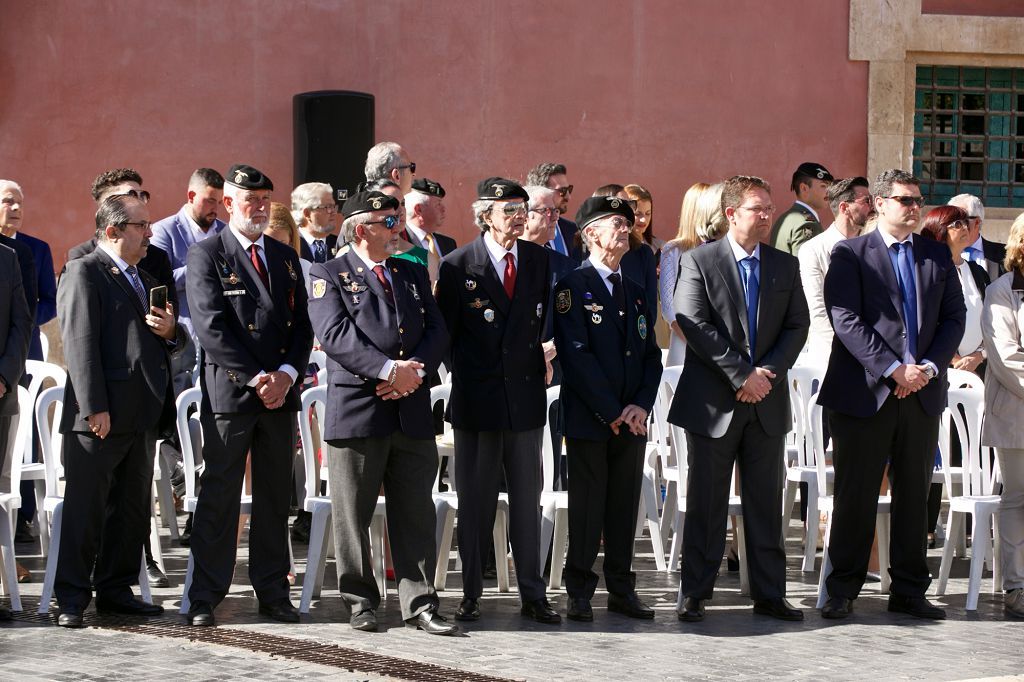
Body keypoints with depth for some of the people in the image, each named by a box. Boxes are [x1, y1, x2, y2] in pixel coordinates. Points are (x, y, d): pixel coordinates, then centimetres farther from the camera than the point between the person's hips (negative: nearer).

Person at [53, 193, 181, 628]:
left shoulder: (146, 282, 22)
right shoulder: (84, 273, -5)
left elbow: (165, 343, 29)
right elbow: (80, 343, -13)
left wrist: (171, 332, 3)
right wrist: (94, 407, -20)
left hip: (142, 414, 8)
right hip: (100, 414, -8)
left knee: (132, 509, 12)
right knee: (86, 508, -3)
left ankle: (115, 589, 21)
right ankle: (72, 598, 1)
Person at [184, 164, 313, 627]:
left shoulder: (286, 257, 15)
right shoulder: (206, 255, -2)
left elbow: (302, 325, 12)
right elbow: (211, 327, -11)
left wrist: (286, 374, -5)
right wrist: (257, 378, -14)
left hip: (280, 393, 5)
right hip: (228, 393, -5)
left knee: (276, 498, 8)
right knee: (219, 497, -2)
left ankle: (272, 592, 15)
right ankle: (205, 597, 3)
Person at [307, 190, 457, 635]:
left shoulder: (414, 274, 18)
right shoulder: (329, 277, 1)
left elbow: (437, 332, 9)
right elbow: (335, 335, -13)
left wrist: (414, 371, -10)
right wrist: (390, 370, -19)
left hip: (413, 412, 4)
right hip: (357, 412, -4)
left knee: (416, 513, 4)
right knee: (353, 515, 2)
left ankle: (419, 604, 8)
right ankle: (360, 602, 13)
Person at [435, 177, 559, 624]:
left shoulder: (539, 260, 6)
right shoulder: (458, 265, -4)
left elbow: (545, 320, 14)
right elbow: (445, 332, 0)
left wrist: (539, 363, 4)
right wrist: (462, 378, -2)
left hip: (525, 397, 3)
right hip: (477, 400, -3)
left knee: (527, 498, 6)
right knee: (475, 500, 4)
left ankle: (532, 595, 11)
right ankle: (471, 594, 13)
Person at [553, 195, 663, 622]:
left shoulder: (634, 291, 17)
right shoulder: (574, 287, -4)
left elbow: (651, 355, 14)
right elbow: (576, 355, -12)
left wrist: (641, 405, -3)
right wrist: (610, 412, -14)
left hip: (632, 419, 6)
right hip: (589, 418, -6)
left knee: (626, 504, 8)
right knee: (587, 505, -1)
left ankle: (622, 589, 15)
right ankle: (579, 591, 6)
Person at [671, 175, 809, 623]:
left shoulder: (785, 266, 10)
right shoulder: (698, 262, -2)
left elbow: (797, 326, 6)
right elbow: (694, 324, -11)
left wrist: (766, 373, -10)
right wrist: (742, 375, -15)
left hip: (767, 401, 4)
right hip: (713, 401, -3)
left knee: (766, 502, 7)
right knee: (705, 503, 2)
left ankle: (769, 594, 14)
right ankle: (695, 594, 10)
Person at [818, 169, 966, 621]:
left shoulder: (937, 255, 12)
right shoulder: (851, 254, -1)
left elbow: (953, 317, 9)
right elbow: (846, 320, -10)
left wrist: (929, 367, -7)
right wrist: (892, 369, -16)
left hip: (922, 393, 4)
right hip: (865, 393, -4)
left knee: (915, 495, 9)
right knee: (856, 496, 1)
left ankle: (909, 591, 17)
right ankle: (842, 591, 10)